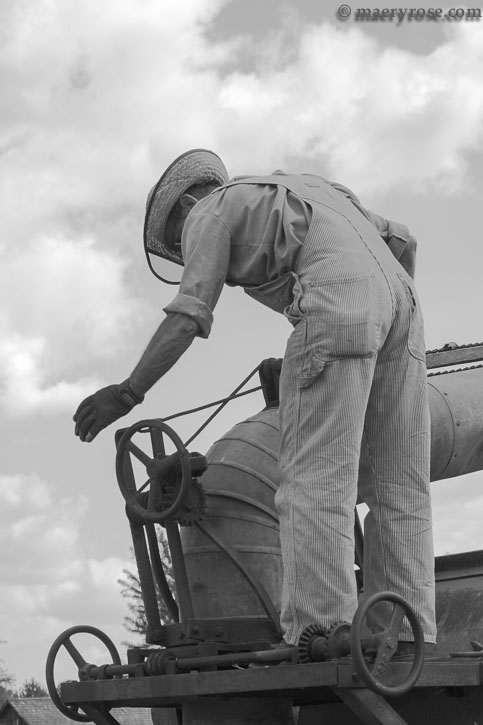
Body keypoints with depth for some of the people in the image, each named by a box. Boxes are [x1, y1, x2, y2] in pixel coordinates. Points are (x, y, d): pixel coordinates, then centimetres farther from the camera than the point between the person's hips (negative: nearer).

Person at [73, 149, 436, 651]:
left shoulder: (208, 213, 15)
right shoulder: (302, 189, 37)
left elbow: (189, 315, 0)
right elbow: (402, 240, 30)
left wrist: (128, 393, 2)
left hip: (336, 301, -7)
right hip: (398, 297, 7)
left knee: (315, 483, -12)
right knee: (400, 493, 2)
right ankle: (405, 652, -4)